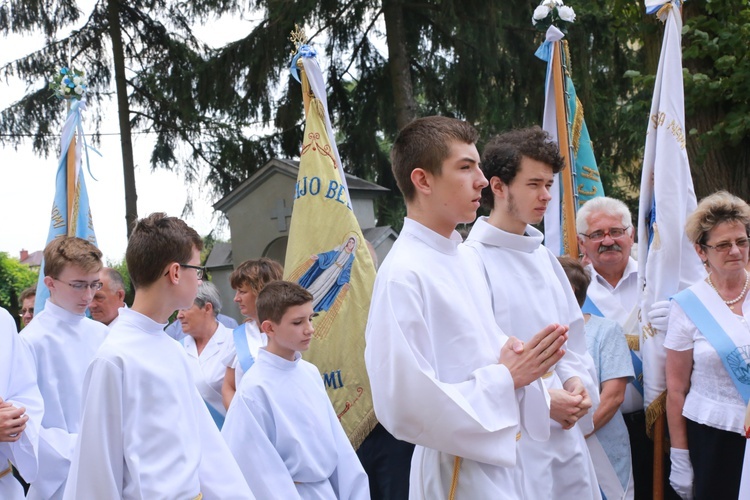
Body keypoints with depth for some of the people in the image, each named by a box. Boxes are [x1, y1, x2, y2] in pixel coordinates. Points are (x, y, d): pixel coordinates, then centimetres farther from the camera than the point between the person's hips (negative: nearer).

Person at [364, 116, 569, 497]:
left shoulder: (461, 264, 9)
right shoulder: (403, 275, -19)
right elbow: (406, 407, -25)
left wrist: (524, 363, -3)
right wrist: (507, 378, -18)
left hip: (499, 464, 8)